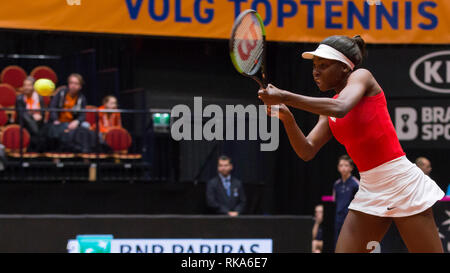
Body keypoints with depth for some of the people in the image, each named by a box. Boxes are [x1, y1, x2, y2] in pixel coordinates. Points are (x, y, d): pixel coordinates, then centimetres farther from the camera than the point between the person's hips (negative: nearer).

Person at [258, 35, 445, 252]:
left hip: (402, 183, -7)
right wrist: (287, 118, -12)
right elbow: (307, 151, 5)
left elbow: (340, 108, -25)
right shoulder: (328, 110, 14)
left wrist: (285, 97, -26)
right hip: (369, 192, 7)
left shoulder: (361, 77, -5)